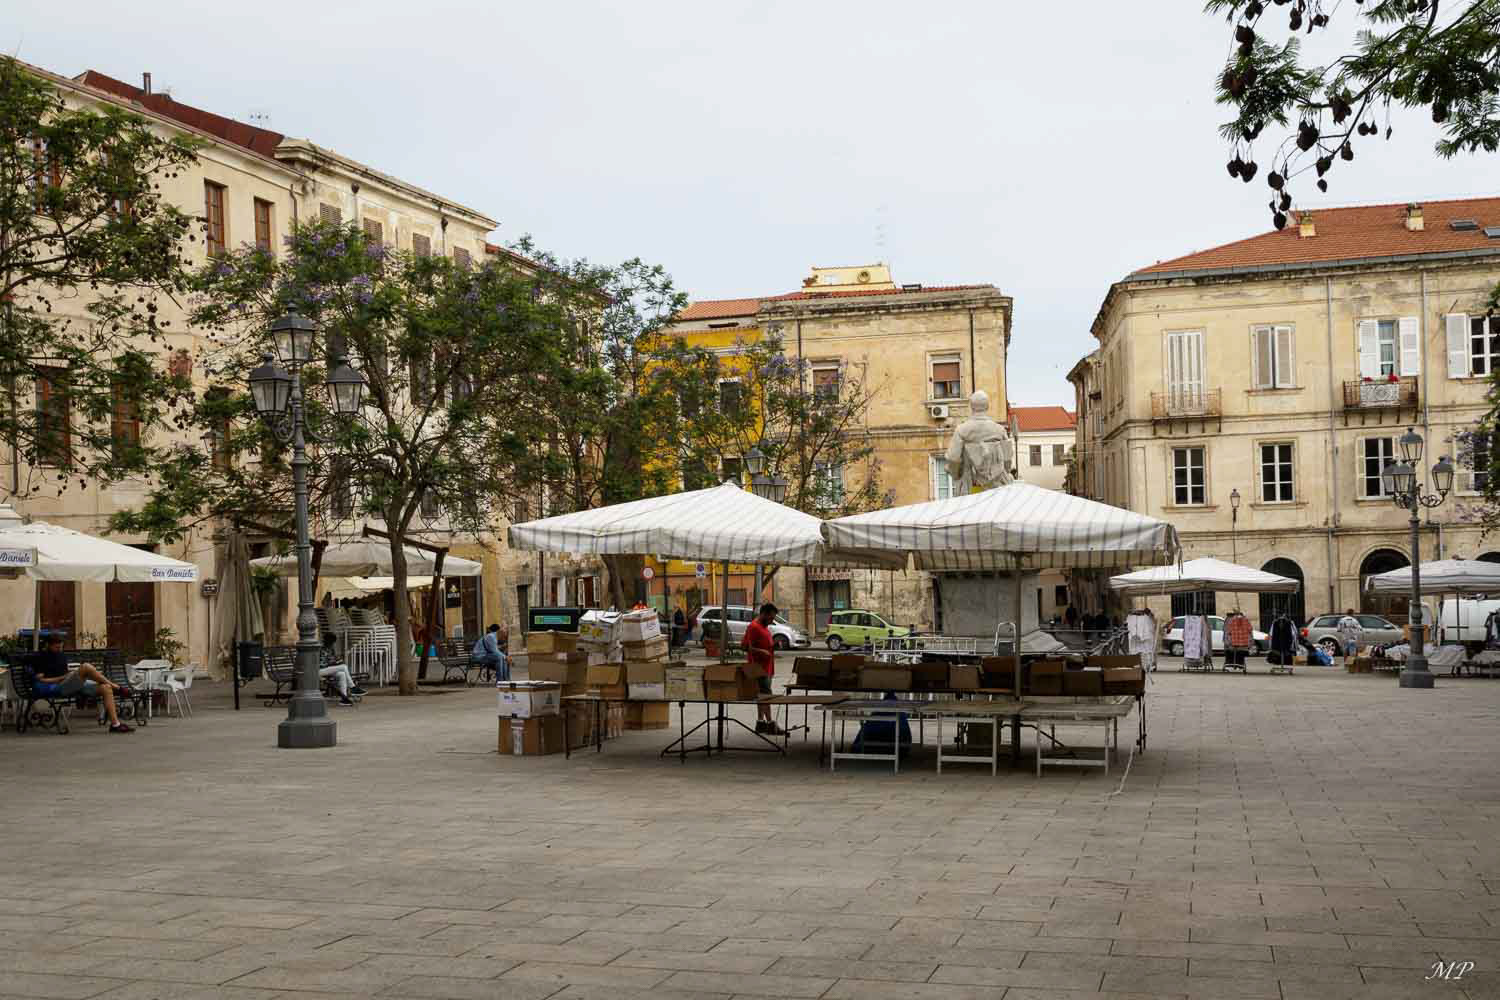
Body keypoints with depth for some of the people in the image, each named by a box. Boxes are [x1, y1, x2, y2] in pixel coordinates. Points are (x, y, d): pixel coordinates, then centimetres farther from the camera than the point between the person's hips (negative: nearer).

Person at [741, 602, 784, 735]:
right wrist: (762, 651, -27)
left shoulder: (765, 627, 17)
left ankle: (760, 722, 18)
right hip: (759, 668, -10)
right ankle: (771, 724, -10)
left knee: (762, 695, 13)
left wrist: (773, 646, 8)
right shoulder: (753, 627, -13)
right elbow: (745, 646, -18)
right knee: (766, 695, -10)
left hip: (767, 668, 10)